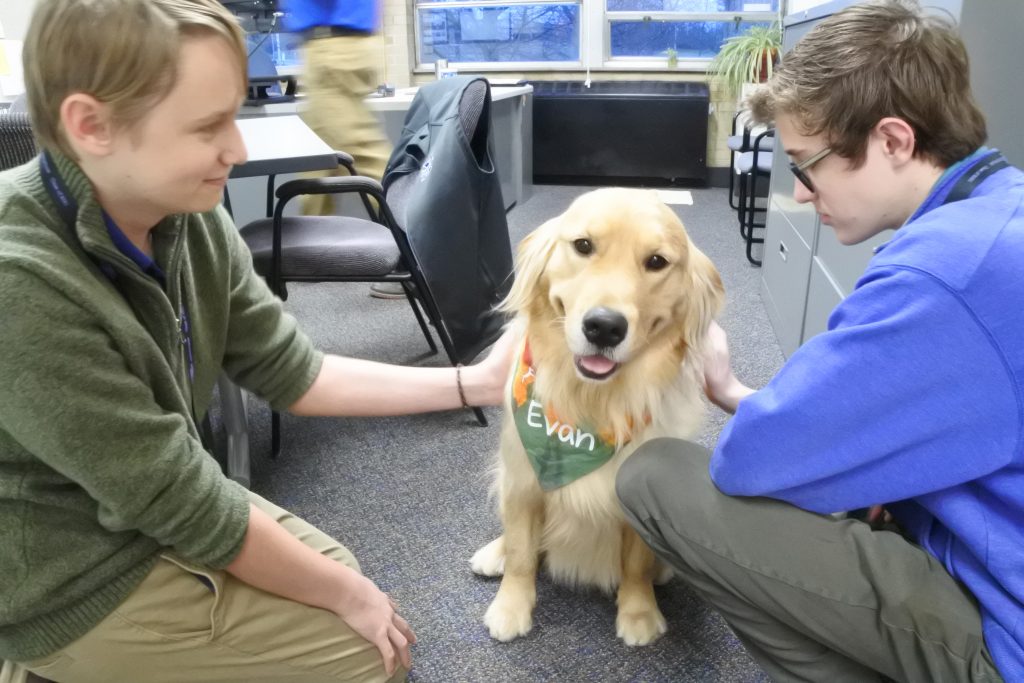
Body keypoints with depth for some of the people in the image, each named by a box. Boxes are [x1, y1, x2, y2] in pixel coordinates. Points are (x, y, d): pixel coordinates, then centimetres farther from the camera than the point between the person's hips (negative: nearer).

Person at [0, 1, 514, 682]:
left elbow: (292, 372, -3)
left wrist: (475, 382, -7)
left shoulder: (188, 218, -11)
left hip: (161, 507, 7)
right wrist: (346, 594, -13)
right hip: (77, 579, -6)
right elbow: (186, 505, -26)